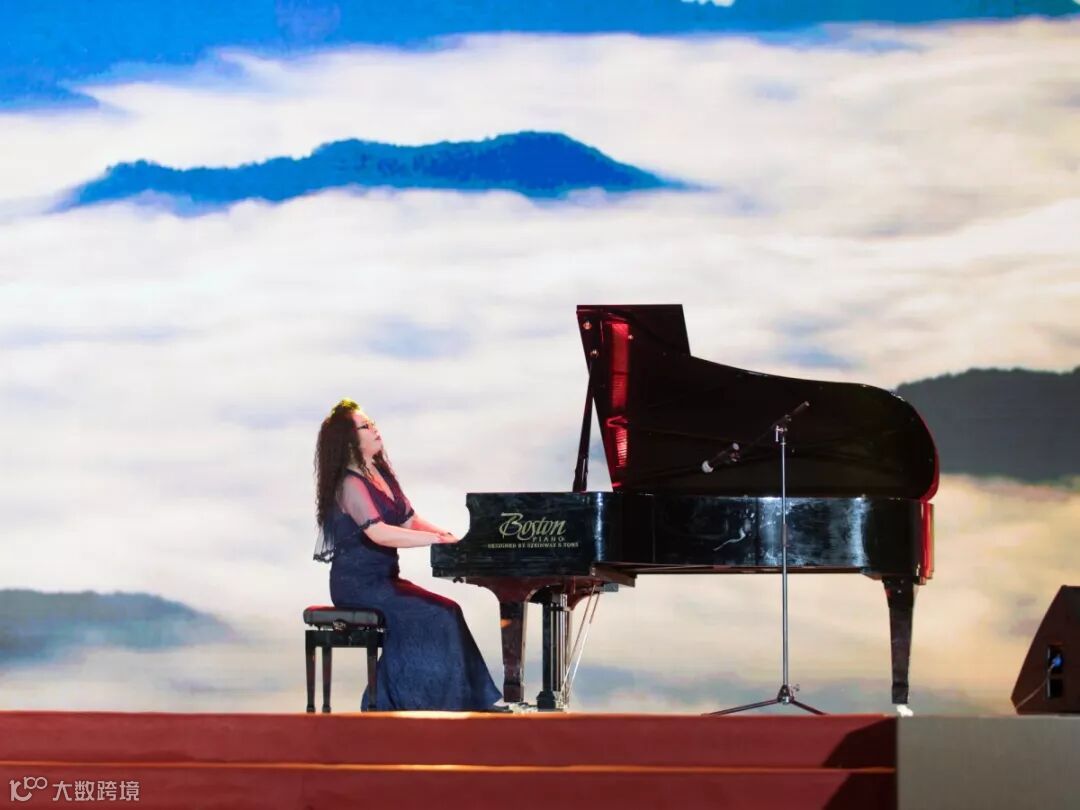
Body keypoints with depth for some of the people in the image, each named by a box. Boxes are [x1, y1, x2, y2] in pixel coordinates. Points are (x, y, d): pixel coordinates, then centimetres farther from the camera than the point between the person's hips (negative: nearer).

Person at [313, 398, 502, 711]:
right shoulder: (350, 484, -14)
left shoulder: (381, 473, 15)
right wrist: (437, 539, -31)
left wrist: (453, 538, -2)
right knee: (434, 618, -20)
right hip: (358, 583, -9)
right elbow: (378, 533, -29)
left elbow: (409, 521, 14)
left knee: (446, 613, -7)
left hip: (382, 578, 9)